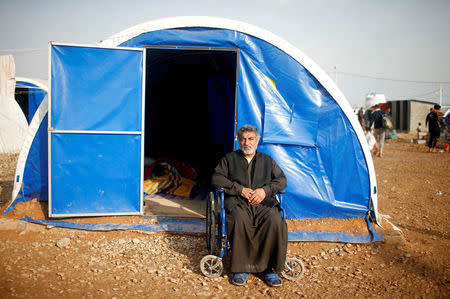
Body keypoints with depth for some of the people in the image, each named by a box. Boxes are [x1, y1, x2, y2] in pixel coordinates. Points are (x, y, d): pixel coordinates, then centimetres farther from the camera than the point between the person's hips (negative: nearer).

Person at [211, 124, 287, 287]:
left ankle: (269, 268, -16)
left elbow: (281, 179, 14)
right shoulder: (229, 158, 19)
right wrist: (240, 189, -5)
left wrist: (265, 190, -6)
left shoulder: (267, 160, 24)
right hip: (237, 203, -1)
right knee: (239, 221, -36)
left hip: (264, 203, 1)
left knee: (276, 222, -31)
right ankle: (241, 268, -22)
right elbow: (216, 178, 7)